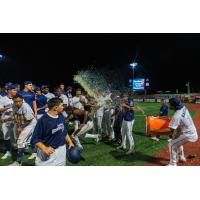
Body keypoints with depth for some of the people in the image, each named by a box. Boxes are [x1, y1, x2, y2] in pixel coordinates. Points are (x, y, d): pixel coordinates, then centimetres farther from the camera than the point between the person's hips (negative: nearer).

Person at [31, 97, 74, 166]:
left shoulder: (61, 117, 1)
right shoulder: (43, 120, -20)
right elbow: (35, 139, -16)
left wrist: (69, 142, 6)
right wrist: (44, 148, -29)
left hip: (61, 152, 6)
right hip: (48, 153, -6)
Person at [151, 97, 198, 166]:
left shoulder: (177, 116, -28)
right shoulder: (184, 108, -3)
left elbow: (169, 129, -31)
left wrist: (156, 131, -31)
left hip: (189, 135, -9)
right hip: (192, 132, 9)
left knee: (171, 144, -4)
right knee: (177, 141, 29)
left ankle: (173, 165, 5)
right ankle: (181, 157, 44)